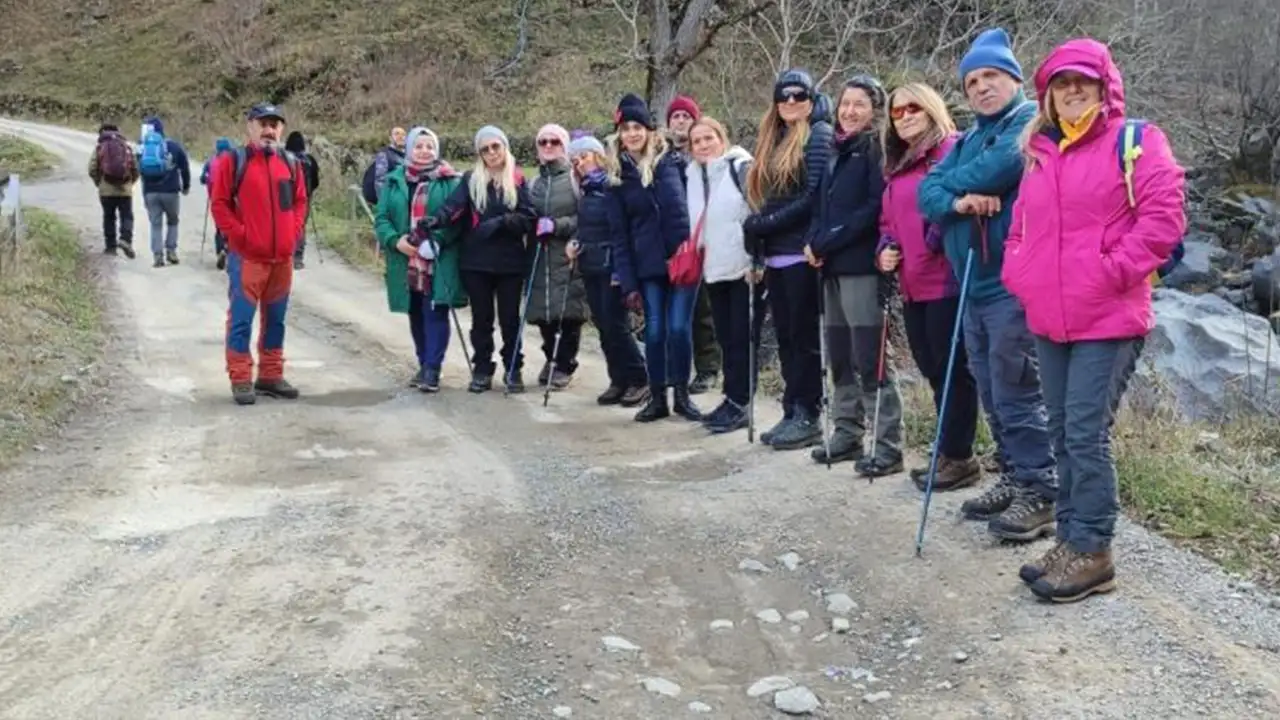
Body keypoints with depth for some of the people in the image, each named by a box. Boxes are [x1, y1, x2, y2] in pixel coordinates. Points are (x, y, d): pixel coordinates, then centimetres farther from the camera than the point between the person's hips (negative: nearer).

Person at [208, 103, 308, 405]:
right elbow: (219, 204, -6)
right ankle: (241, 380, 5)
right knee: (241, 319, -2)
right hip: (246, 257, -5)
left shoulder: (289, 163, 10)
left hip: (283, 257, 5)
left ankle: (271, 375, 22)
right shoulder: (232, 162, -5)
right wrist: (239, 235, -12)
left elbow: (300, 201, 16)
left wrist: (294, 231, 3)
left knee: (275, 320, 12)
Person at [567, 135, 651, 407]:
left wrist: (619, 270, -20)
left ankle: (639, 380, 3)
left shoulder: (611, 186, -10)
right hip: (590, 266, 8)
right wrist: (575, 244, 0)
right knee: (603, 324, 8)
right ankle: (619, 380, 15)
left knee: (615, 324, -7)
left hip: (610, 266, -8)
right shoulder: (585, 190, 14)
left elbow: (620, 229, -16)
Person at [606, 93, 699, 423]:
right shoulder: (619, 173, 9)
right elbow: (620, 233, 8)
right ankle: (657, 397, 15)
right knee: (654, 331, 2)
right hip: (648, 264, 2)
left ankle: (681, 394, 11)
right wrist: (628, 281, 4)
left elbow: (681, 206, 3)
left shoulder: (670, 161, 2)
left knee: (678, 327, -5)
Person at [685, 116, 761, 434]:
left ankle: (740, 403, 2)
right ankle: (732, 399, 18)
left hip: (744, 268, -7)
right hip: (713, 270, 7)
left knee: (742, 337, -3)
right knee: (726, 338, 10)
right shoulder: (694, 175, 12)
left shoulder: (741, 167, -8)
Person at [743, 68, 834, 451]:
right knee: (786, 337, 10)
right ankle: (792, 413, 16)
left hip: (802, 254, -8)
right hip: (776, 255, 8)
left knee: (804, 337, -3)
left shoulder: (819, 134, -5)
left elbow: (815, 196, -14)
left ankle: (808, 417, 3)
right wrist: (757, 235, 8)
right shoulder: (773, 140, 19)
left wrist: (763, 224, -12)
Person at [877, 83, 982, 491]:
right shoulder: (896, 166, 21)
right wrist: (885, 248, 9)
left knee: (952, 369, -2)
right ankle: (949, 453, 23)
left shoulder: (953, 149, -5)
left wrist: (940, 236, -24)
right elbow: (888, 219, 27)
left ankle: (958, 457, 7)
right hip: (912, 286, 9)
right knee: (932, 370, 13)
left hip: (947, 281, -9)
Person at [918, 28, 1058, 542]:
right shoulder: (967, 141, 20)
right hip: (974, 285, 8)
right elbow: (926, 193, 8)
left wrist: (952, 184, -3)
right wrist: (958, 201, -15)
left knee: (1016, 393, -7)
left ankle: (1040, 493, 1)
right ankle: (1013, 479, 25)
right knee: (992, 394, 14)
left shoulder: (1033, 122, -4)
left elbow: (1001, 165, -22)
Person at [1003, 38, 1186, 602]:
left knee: (1087, 436, -8)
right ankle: (1072, 540, 20)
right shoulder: (1039, 153, 16)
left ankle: (1091, 553, 1)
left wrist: (1113, 272, -14)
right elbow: (1022, 226, 24)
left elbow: (1164, 217, -11)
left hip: (1108, 319, -7)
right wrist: (1018, 276, 9)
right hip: (1048, 321, 7)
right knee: (1063, 435, 11)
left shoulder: (1135, 142, -2)